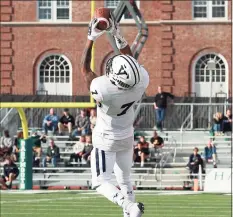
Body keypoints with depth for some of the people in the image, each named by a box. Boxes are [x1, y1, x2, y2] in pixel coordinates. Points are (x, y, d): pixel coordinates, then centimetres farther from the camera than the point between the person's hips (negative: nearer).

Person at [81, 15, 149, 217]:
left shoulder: (103, 88, -36)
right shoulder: (142, 81, -25)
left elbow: (85, 69, -18)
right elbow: (132, 62, -2)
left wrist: (92, 37, -15)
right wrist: (117, 35, -1)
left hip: (106, 140, -5)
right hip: (127, 137, 5)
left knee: (101, 183, -1)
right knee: (125, 180, 20)